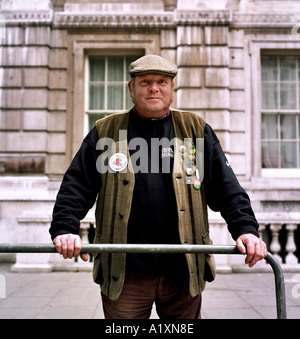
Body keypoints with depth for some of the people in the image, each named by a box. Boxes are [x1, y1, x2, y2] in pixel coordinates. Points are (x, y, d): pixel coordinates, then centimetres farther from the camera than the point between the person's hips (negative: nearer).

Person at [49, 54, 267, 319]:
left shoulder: (196, 130, 8)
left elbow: (227, 187, 4)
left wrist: (246, 228, -9)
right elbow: (76, 186, 3)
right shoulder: (105, 132, 6)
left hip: (183, 270, 1)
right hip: (125, 272, -1)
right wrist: (64, 228, -12)